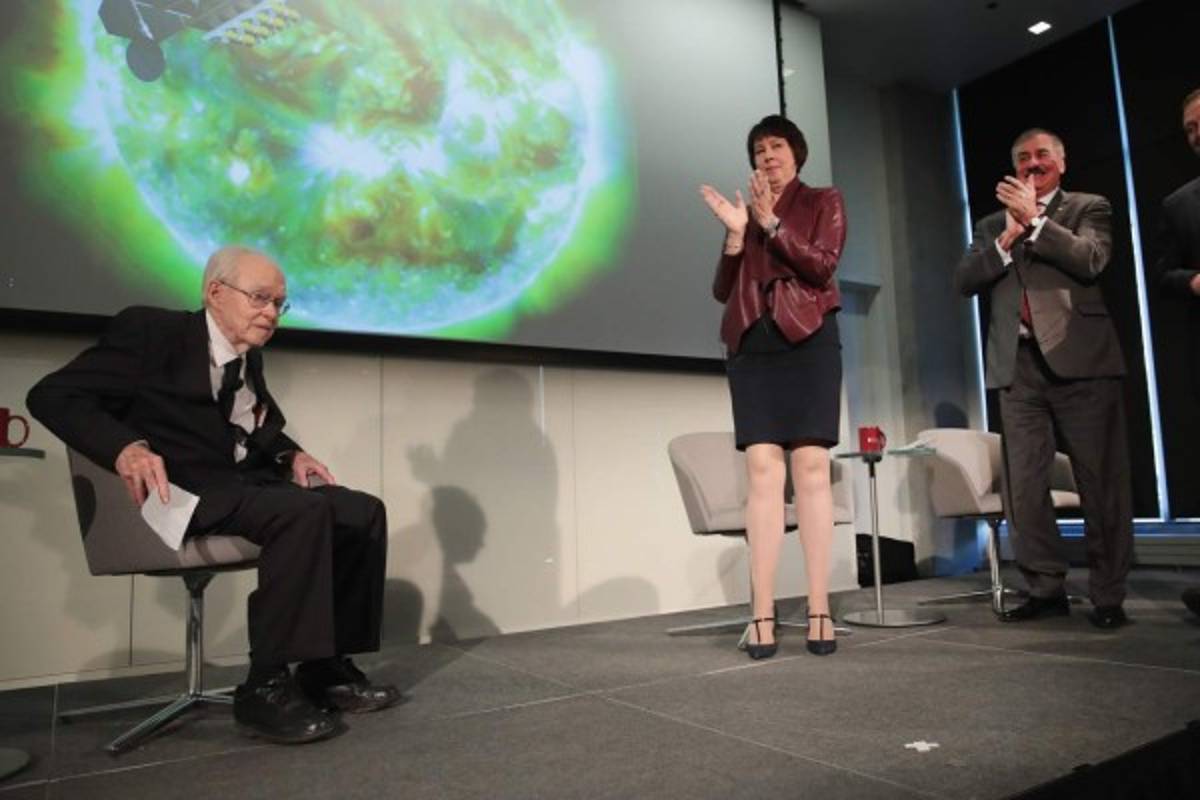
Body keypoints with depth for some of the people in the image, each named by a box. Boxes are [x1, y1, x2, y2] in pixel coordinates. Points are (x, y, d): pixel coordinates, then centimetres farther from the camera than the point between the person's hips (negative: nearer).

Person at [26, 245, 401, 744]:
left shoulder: (249, 356, 17)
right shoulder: (152, 330, -5)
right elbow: (53, 395, -10)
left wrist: (292, 455, 7)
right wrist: (126, 447, -28)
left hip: (245, 483, 8)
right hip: (184, 490, -8)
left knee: (364, 512, -9)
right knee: (306, 511, -32)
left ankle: (327, 667, -4)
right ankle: (266, 687, -23)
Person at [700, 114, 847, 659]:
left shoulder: (824, 201, 14)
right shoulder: (745, 213, 21)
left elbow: (822, 265, -4)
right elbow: (722, 291, 11)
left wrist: (772, 224, -10)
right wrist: (735, 233, -1)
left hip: (808, 339, -2)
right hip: (751, 345, 2)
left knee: (811, 466, -9)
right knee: (763, 470, -8)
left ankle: (819, 611, -6)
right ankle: (762, 614, -11)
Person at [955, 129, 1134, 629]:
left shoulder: (1089, 208, 11)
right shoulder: (991, 225, 20)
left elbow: (1090, 260, -8)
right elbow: (965, 281, 6)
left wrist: (1033, 219, -9)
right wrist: (1007, 238, -5)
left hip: (1079, 358, -3)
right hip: (1018, 364, 3)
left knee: (1101, 482, 0)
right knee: (1023, 487, 1)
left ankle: (1107, 596, 9)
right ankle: (1046, 588, 11)